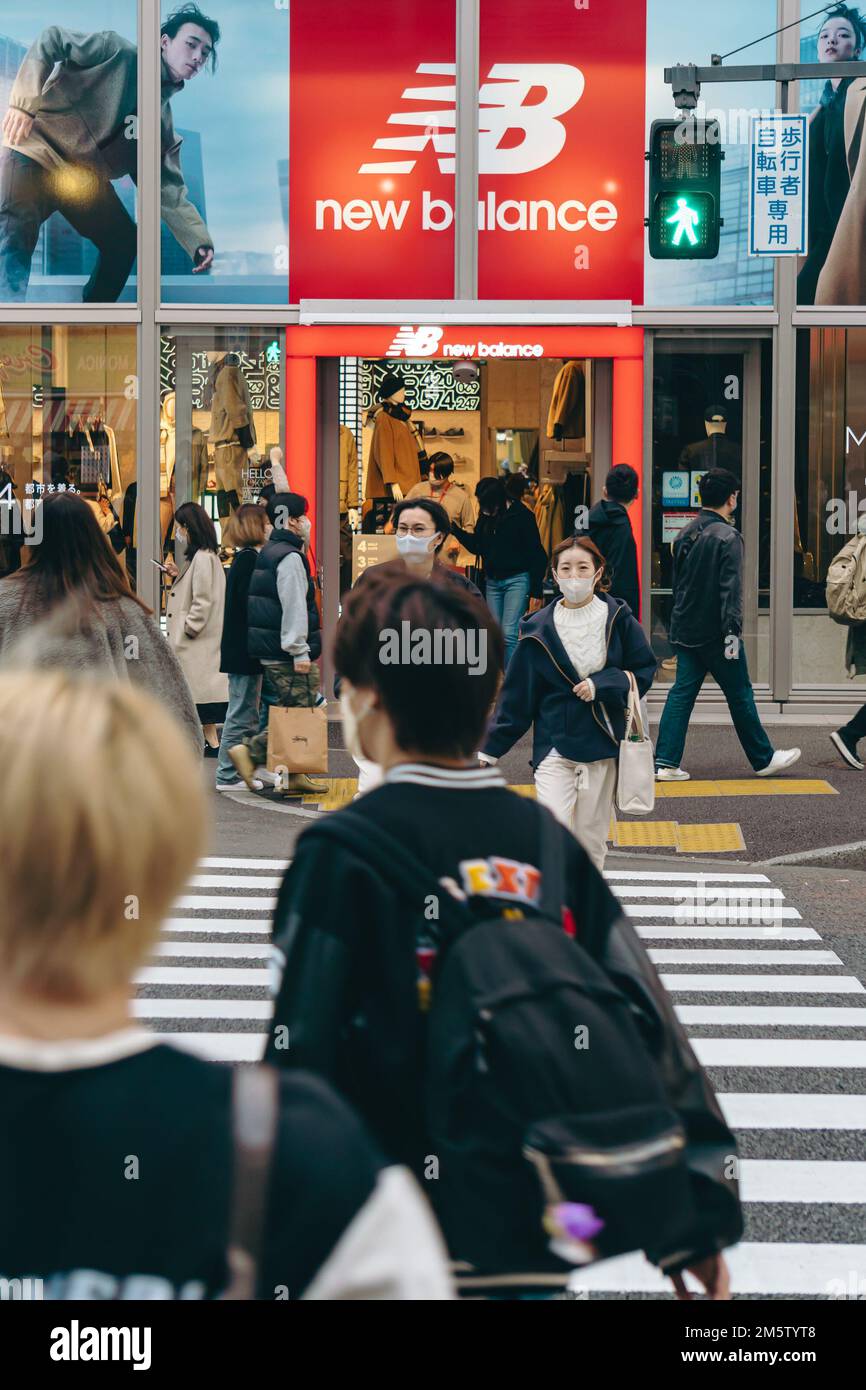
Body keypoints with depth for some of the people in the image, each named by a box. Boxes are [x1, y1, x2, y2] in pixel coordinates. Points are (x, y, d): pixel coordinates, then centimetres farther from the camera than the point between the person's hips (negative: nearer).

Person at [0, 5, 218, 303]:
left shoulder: (163, 120, 9)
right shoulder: (119, 52, -9)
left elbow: (168, 188, 5)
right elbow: (51, 41, -14)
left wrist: (198, 240, -9)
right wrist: (25, 101, -26)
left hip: (86, 180, 8)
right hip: (37, 153, -8)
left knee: (124, 241, 6)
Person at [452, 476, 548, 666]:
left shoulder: (522, 515, -13)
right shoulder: (486, 515, 4)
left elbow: (536, 555, -10)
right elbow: (477, 546, 14)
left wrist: (536, 591, -13)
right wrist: (455, 530, -2)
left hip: (517, 579, -6)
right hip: (493, 581, 6)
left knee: (509, 633, -14)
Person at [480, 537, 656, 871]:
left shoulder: (618, 618, 0)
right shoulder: (539, 629, -1)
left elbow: (644, 670, 5)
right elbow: (516, 697, 4)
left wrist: (601, 684, -12)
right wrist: (489, 749, 1)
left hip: (602, 745, 1)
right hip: (554, 746, -1)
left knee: (591, 840, 7)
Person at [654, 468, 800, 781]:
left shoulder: (685, 535, 9)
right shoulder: (728, 537, -14)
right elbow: (731, 590, -19)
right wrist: (732, 632, -18)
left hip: (686, 631, 7)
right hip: (715, 633, -7)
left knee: (682, 692, 6)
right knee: (740, 695, 5)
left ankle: (666, 762, -1)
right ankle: (764, 759, 17)